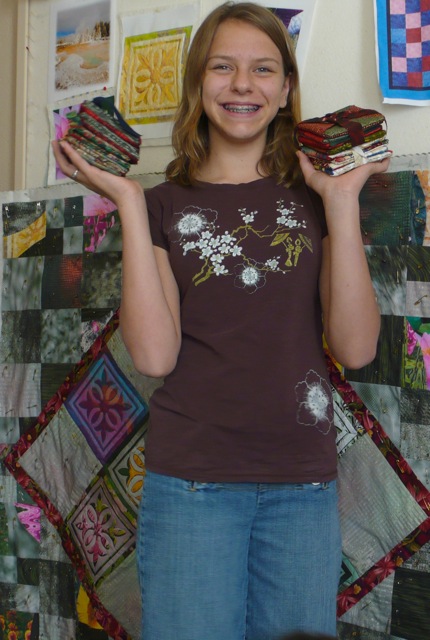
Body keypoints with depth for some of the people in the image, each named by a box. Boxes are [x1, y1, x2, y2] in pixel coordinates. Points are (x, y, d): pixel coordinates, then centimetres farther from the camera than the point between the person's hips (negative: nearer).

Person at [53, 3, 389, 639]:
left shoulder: (313, 193, 6)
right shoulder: (165, 204, 2)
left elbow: (355, 347, -5)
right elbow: (156, 355, -11)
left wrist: (342, 201, -9)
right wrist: (129, 202, -11)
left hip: (305, 487, 2)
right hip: (192, 484, -1)